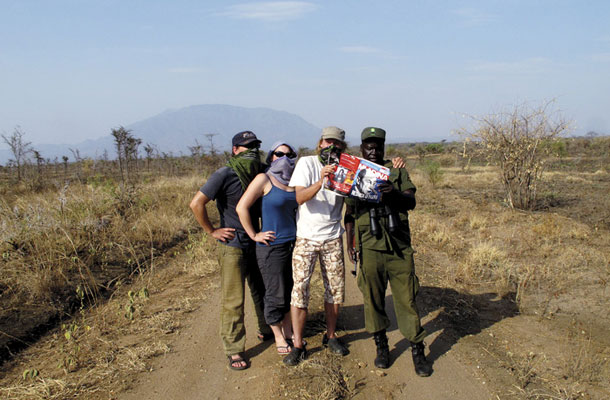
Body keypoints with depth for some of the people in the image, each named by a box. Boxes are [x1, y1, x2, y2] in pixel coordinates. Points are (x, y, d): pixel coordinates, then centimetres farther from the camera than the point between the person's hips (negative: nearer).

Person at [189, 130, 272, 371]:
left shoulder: (259, 175, 5)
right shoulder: (225, 175, -14)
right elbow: (197, 203, -18)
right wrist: (212, 231, -14)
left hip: (257, 244, 6)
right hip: (233, 247, -6)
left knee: (262, 292, 19)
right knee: (233, 301, 0)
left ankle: (266, 331, 40)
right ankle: (234, 351, 11)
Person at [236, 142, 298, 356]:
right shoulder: (264, 179, -9)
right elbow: (242, 207, -13)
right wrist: (254, 235, -12)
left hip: (294, 244, 6)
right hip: (272, 247, -6)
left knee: (292, 290, 15)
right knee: (276, 294, 5)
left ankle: (288, 332, 34)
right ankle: (278, 337, 23)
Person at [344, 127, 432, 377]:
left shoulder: (397, 171, 9)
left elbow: (411, 202, -1)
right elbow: (349, 213, 12)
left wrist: (395, 193, -21)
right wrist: (349, 244, 5)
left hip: (399, 246, 0)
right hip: (370, 247, 0)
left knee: (406, 297, 2)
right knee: (373, 298, 7)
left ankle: (417, 350, 14)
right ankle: (381, 347, 23)